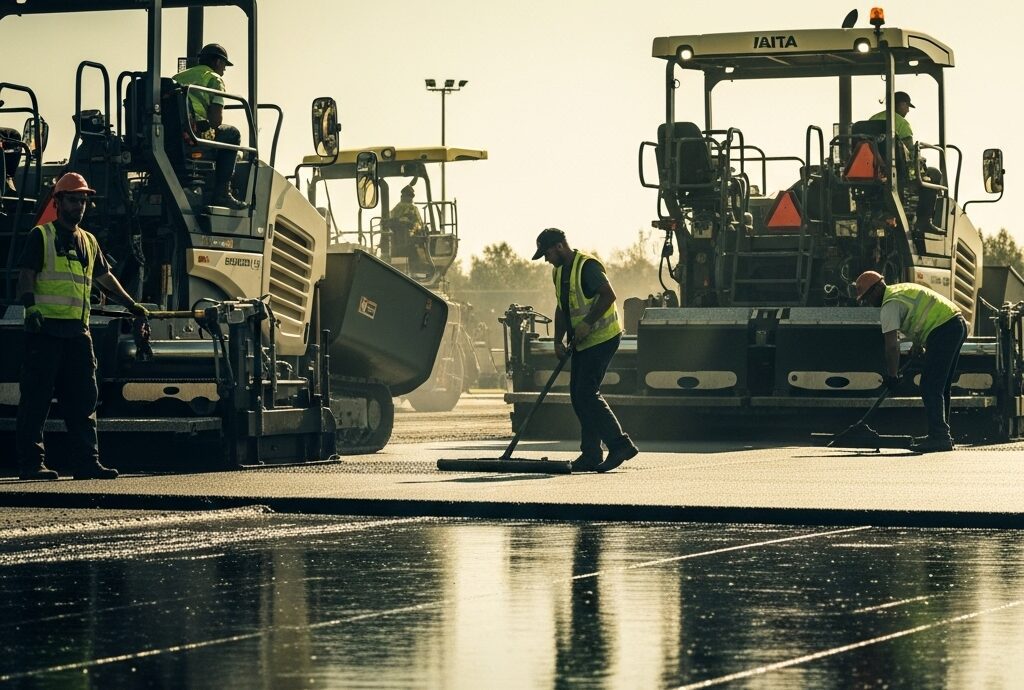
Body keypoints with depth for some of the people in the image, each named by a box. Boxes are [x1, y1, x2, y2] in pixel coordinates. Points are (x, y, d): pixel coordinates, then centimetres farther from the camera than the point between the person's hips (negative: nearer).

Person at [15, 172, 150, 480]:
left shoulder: (88, 242, 20)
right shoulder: (41, 236, 1)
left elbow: (104, 277, 33)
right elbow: (26, 274, -8)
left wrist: (131, 304, 36)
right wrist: (31, 307, -23)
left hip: (77, 331, 6)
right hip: (45, 329, -6)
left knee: (83, 400, 4)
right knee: (36, 399, -4)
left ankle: (86, 462, 6)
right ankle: (31, 463, -2)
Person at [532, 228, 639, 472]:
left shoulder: (587, 266, -16)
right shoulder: (559, 271, 14)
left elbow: (608, 295, -23)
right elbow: (562, 307, 19)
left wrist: (587, 323, -25)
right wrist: (558, 340, 9)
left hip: (602, 338, -10)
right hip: (582, 342, 10)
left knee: (586, 394, -15)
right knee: (578, 396, 7)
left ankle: (619, 445, -11)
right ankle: (591, 454, 10)